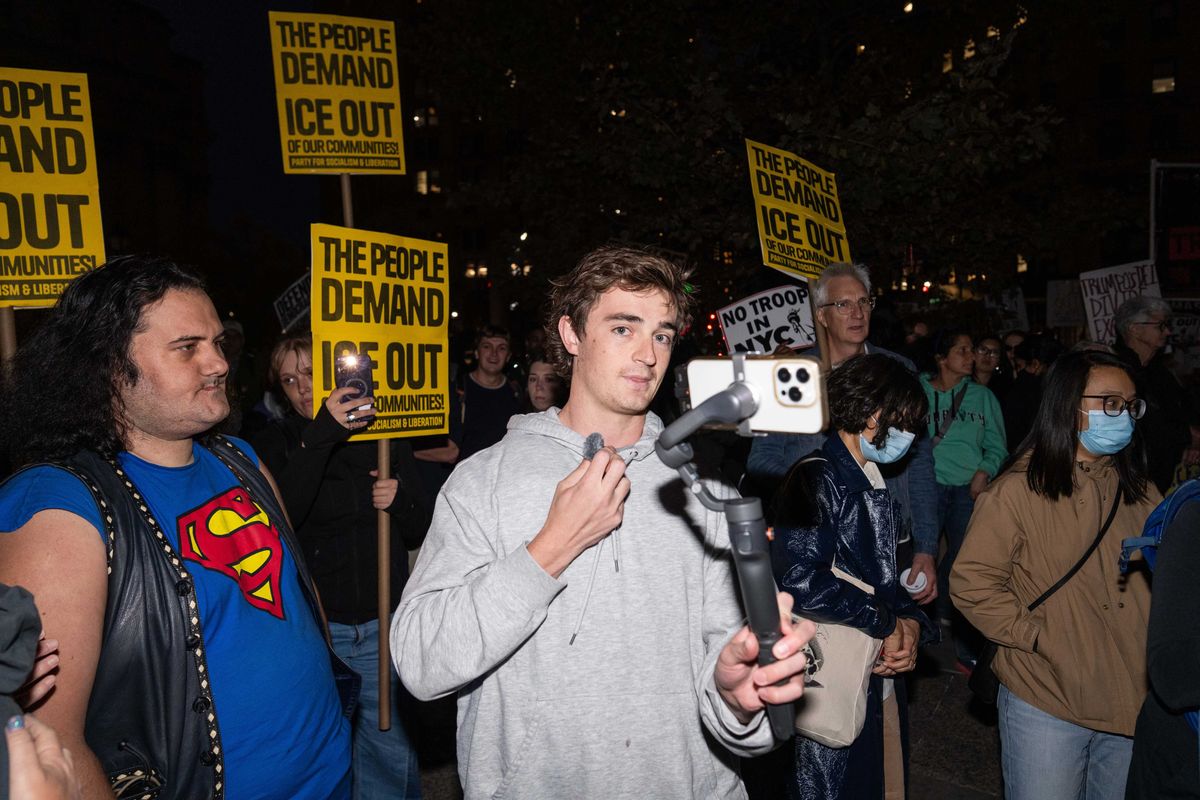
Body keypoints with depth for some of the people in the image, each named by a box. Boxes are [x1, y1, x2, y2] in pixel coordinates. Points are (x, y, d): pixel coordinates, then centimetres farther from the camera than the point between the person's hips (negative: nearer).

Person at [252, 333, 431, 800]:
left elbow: (419, 533, 11)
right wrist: (320, 436, -24)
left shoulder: (386, 437, 7)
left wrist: (400, 500, -11)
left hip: (381, 622, 1)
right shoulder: (276, 445, 2)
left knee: (388, 749, 6)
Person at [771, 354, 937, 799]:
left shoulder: (877, 483, 13)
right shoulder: (817, 479, -16)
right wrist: (888, 624, -15)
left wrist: (911, 625, -2)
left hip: (884, 676, 9)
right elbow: (801, 581, -28)